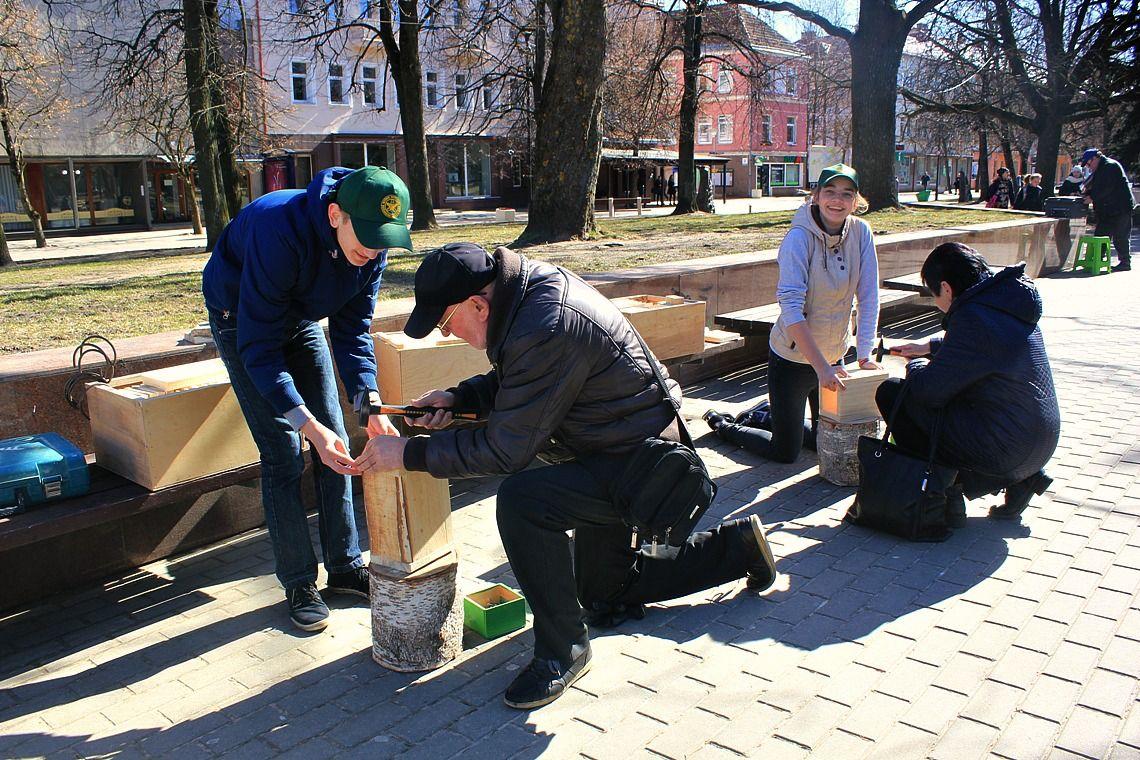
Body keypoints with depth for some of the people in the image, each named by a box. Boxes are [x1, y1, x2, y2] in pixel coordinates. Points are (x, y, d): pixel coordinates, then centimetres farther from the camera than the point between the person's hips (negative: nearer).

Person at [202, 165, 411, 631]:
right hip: (242, 324, -5)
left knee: (335, 445, 1)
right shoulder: (278, 230, -40)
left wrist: (372, 408, -25)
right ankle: (299, 584, 3)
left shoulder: (372, 244, -21)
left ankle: (345, 566, 14)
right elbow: (258, 345, -37)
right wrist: (308, 425, -44)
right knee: (283, 455, -10)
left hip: (302, 321, 5)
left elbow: (353, 328, -13)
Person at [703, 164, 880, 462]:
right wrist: (821, 368, -30)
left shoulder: (861, 232, -5)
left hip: (833, 356, 6)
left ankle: (769, 417, 44)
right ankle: (722, 424, 28)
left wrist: (865, 355, -12)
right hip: (793, 357, -6)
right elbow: (791, 310, -27)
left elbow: (869, 299, -4)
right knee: (785, 453, 4)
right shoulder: (799, 239, -21)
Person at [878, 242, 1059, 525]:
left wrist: (915, 365, 4)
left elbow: (931, 389, -17)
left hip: (1005, 449, -9)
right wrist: (929, 346, 34)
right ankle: (1019, 479, 16)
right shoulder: (1008, 305, 7)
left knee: (891, 392, -3)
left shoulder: (973, 318, -20)